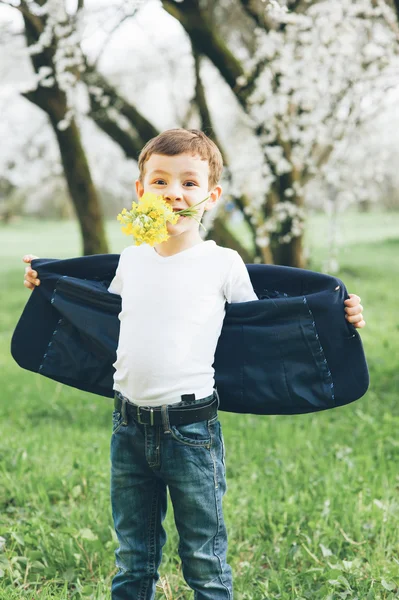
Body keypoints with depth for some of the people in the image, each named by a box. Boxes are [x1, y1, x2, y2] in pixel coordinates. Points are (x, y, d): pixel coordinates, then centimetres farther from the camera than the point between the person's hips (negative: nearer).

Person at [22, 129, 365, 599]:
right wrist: (48, 285, 22)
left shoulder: (223, 264, -5)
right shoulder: (130, 261, 7)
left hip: (191, 431, -4)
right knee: (132, 562, 17)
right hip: (129, 430, 4)